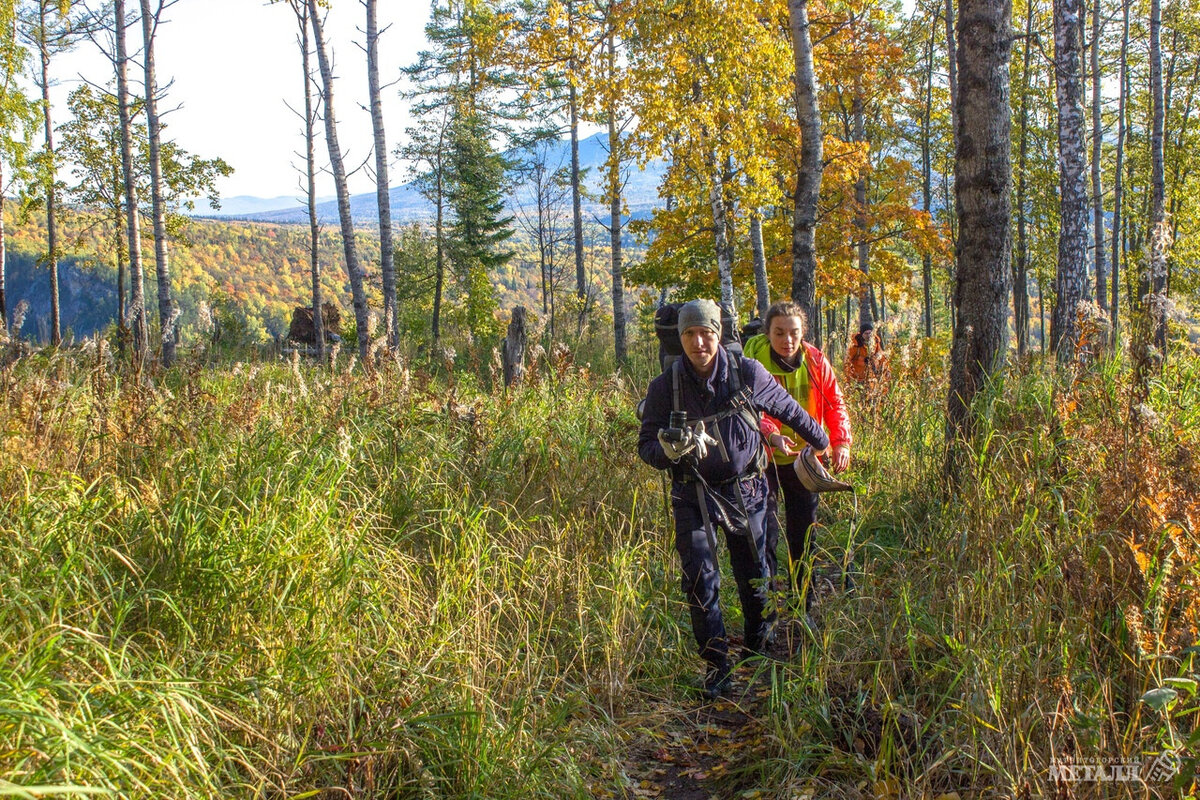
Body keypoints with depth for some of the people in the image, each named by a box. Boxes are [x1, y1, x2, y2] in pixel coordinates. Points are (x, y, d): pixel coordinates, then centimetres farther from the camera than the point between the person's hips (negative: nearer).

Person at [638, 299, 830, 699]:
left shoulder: (747, 373, -10)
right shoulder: (665, 387, -10)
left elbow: (788, 410, 7)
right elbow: (646, 446, -5)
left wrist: (821, 440, 20)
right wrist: (669, 448, -28)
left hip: (745, 489, 1)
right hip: (694, 494, -1)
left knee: (754, 574, 14)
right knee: (700, 580, -9)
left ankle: (759, 645, 37)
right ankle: (716, 665, 3)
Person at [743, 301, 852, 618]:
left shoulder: (815, 360, -5)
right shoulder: (753, 362, -17)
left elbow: (834, 402, 4)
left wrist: (841, 440, -9)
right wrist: (772, 434, -41)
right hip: (765, 459, -4)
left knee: (804, 536, 13)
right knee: (765, 535, -8)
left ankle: (802, 607, 27)